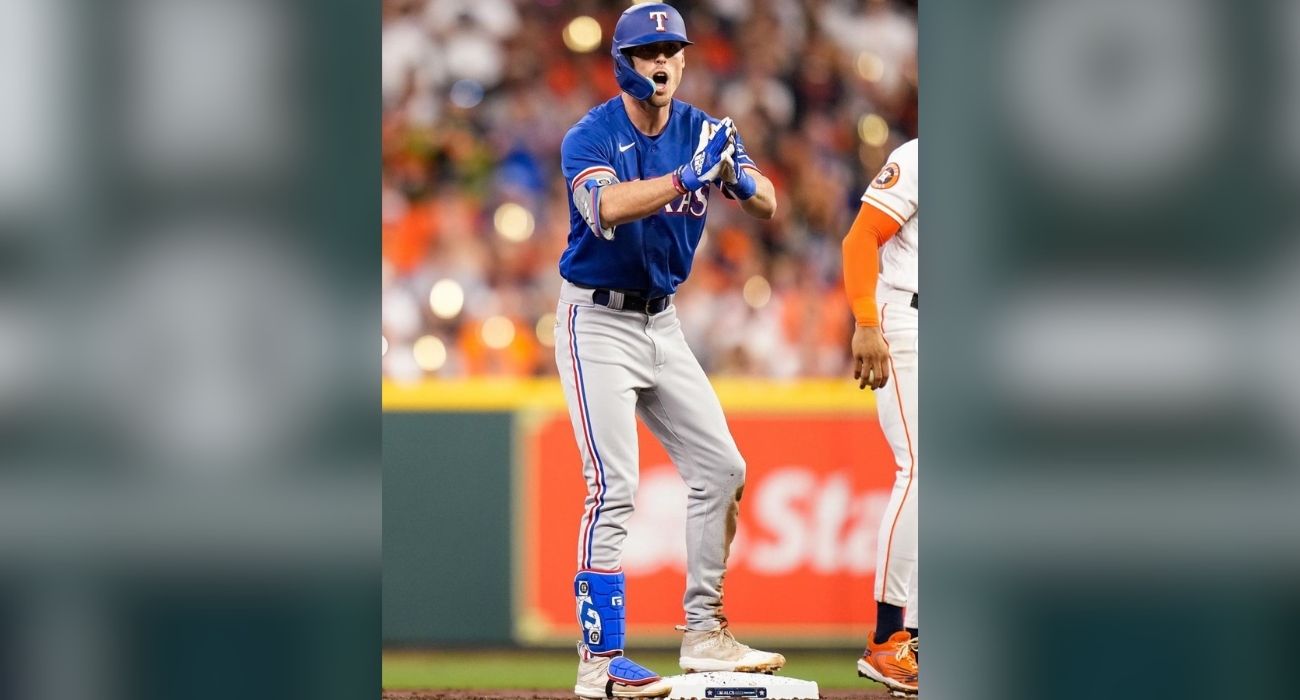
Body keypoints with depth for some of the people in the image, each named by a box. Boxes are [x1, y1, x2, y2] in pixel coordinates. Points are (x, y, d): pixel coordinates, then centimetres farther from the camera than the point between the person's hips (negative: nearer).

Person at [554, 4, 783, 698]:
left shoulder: (702, 131, 1)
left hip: (662, 323, 7)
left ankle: (704, 634, 18)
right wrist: (687, 177, -43)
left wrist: (737, 177, -32)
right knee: (614, 487, -14)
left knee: (721, 469, 7)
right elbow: (608, 206, -34)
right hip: (598, 322, -7)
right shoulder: (591, 137, -14)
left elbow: (768, 205, -10)